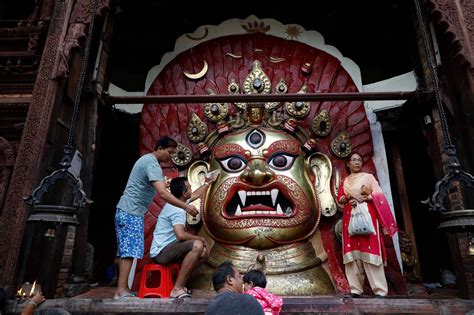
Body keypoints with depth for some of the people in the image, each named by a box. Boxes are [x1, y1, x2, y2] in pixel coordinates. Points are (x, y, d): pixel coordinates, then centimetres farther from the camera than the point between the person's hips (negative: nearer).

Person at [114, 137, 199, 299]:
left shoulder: (147, 159, 15)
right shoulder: (152, 164, -18)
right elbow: (163, 193, -30)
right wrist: (185, 206, -30)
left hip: (126, 211, 10)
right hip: (131, 212, -10)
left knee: (126, 250, 10)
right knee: (130, 250, -9)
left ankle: (122, 288, 16)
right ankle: (121, 290, -6)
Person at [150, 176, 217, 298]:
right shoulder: (177, 210, -21)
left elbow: (196, 195, 29)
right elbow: (181, 235, -34)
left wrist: (208, 183, 39)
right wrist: (200, 238, -17)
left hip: (167, 248, 10)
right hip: (161, 252, -10)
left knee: (204, 253, 6)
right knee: (197, 245, -31)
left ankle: (180, 284, 7)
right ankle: (177, 289, -22)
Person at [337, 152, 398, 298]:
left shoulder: (368, 176, 9)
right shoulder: (345, 181, 19)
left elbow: (378, 195, -2)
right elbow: (339, 199, 12)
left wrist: (362, 199, -15)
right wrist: (348, 198, -9)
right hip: (350, 218, 4)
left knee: (370, 251, -9)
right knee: (352, 251, -1)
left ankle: (380, 290, -5)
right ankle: (355, 289, 3)